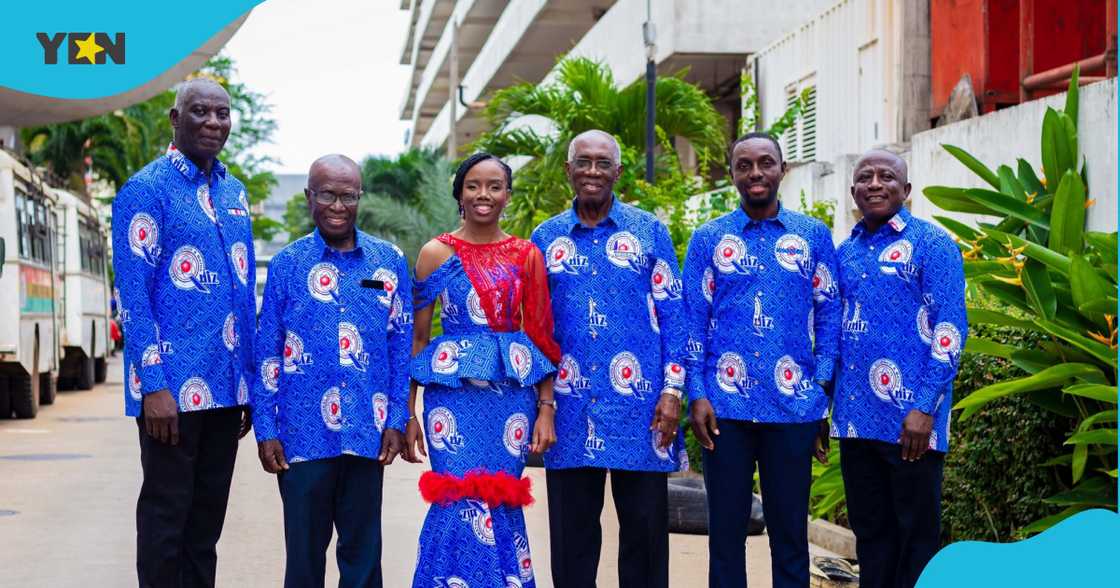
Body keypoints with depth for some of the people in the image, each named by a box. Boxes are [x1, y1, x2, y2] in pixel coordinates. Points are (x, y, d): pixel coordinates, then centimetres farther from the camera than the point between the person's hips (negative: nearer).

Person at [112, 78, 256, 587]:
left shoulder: (234, 192, 13)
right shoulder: (146, 189, -7)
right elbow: (133, 295, -13)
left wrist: (252, 378, 13)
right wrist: (153, 385, -18)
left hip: (227, 386, 7)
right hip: (174, 388, -6)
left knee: (208, 516, 13)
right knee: (166, 514, 2)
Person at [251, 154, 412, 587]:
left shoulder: (389, 263, 5)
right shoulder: (286, 264, 3)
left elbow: (402, 345, 6)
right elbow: (267, 352, 3)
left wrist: (396, 421, 0)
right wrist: (265, 429, -2)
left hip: (368, 433, 1)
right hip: (303, 433, -1)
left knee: (363, 551, 8)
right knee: (304, 551, 7)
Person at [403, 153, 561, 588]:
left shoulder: (526, 255, 7)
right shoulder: (437, 253, 3)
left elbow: (541, 336, 8)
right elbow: (417, 337, 4)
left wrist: (546, 409, 2)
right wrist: (407, 413, 0)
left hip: (512, 395, 2)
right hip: (454, 391, -2)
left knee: (500, 505, 4)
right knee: (464, 507, -8)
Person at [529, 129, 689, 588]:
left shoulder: (650, 231, 4)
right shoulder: (546, 238, 9)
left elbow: (672, 315, 2)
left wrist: (672, 390, -6)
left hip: (639, 405, -1)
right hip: (570, 409, 2)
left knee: (645, 527, 4)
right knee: (571, 532, 8)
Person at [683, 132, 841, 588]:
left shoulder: (813, 235, 7)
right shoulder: (708, 239, 6)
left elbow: (828, 316, 6)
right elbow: (692, 321, 3)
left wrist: (823, 391, -2)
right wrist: (696, 395, -6)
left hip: (794, 408, 0)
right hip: (725, 407, 0)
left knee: (790, 530, 7)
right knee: (726, 530, 7)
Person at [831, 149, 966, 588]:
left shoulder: (931, 244, -5)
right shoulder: (845, 252, 13)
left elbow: (949, 330, -10)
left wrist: (924, 407, -17)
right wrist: (825, 403, 11)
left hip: (909, 419, -6)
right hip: (855, 419, 6)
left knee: (916, 535, 2)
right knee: (869, 531, 13)